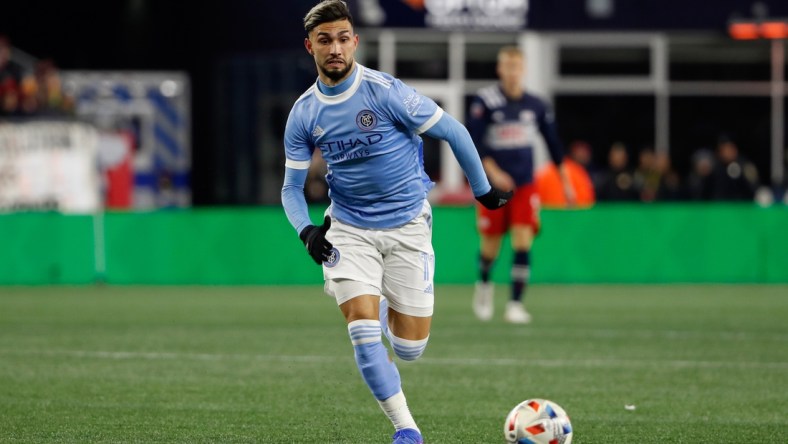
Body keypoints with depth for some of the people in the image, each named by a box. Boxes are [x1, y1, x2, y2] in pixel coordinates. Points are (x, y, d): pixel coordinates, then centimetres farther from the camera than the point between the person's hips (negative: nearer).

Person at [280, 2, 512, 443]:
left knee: (410, 348, 2)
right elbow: (293, 186, 5)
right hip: (349, 230, 2)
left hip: (407, 226, -2)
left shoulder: (386, 91, -16)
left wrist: (483, 190, 2)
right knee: (364, 332, -17)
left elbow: (454, 132, -7)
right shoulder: (303, 114, -4)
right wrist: (307, 231, -15)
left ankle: (388, 311, 40)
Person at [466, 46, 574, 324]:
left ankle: (515, 304, -11)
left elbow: (553, 142, 12)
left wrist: (564, 180, 12)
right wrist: (492, 171, -20)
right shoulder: (484, 101, -7)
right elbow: (473, 141, -9)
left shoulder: (536, 106, 3)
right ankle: (484, 284, 38)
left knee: (523, 241, -14)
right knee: (491, 246, 5)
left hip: (524, 186, 2)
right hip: (493, 186, -2)